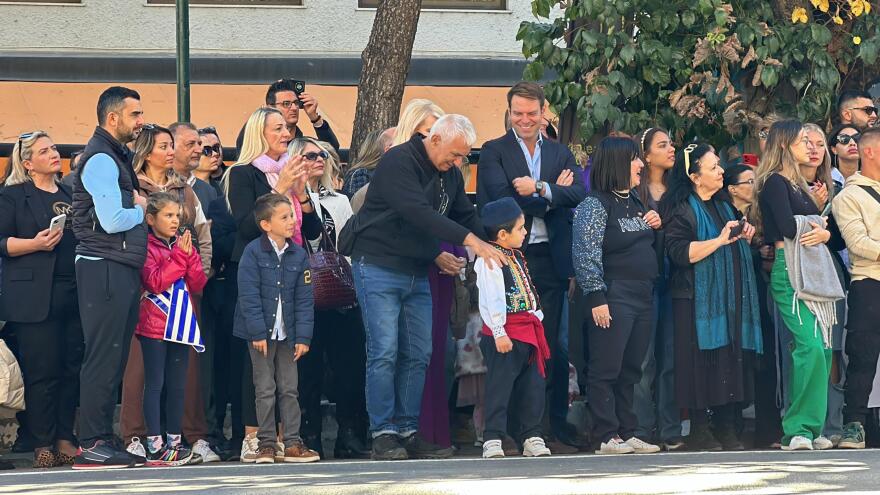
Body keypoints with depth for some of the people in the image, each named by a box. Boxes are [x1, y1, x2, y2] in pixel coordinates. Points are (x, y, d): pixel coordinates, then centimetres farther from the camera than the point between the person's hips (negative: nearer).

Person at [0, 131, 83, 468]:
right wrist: (35, 244, -17)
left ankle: (66, 439, 7)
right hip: (35, 297, -5)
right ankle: (42, 444, -2)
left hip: (74, 293, 5)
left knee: (72, 368, 2)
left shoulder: (70, 194, 20)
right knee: (42, 370, -6)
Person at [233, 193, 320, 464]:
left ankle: (292, 443, 9)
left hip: (287, 333, 4)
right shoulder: (253, 252, -9)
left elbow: (304, 299, 4)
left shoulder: (298, 255, 3)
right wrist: (258, 332, -16)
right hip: (261, 332, -4)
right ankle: (267, 444, 6)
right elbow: (249, 295, -12)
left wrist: (303, 336, -2)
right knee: (265, 389, 2)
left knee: (289, 388, 6)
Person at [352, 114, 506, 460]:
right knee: (384, 353, -10)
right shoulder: (399, 162, -17)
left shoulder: (450, 173, 10)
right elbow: (418, 212, -29)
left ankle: (407, 432, 9)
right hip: (379, 267, -8)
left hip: (417, 274, 8)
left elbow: (466, 215, 16)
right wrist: (470, 240, -33)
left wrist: (490, 249, -3)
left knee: (417, 356, 4)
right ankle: (383, 435, -8)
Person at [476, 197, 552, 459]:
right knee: (500, 386, -8)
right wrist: (499, 333, -22)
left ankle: (532, 437, 17)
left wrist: (537, 317, 22)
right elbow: (492, 298, -18)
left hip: (529, 329, 9)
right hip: (505, 333, -9)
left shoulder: (516, 256, 18)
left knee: (533, 386, 10)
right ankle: (492, 440, -5)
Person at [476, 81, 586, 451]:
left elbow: (579, 193, -1)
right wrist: (553, 193, -5)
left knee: (552, 344, 4)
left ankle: (557, 424, 8)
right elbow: (502, 197, -12)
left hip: (550, 259, 3)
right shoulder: (494, 152, 4)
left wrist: (539, 190, -15)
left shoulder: (561, 154, 16)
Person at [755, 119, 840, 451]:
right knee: (810, 346, -19)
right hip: (790, 271, -9)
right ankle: (797, 430, -18)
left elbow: (820, 226, 20)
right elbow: (787, 228, -16)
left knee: (824, 347, 5)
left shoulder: (799, 184, 24)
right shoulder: (775, 182, -4)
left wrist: (824, 234, -3)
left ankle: (814, 427, 10)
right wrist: (815, 228, 3)